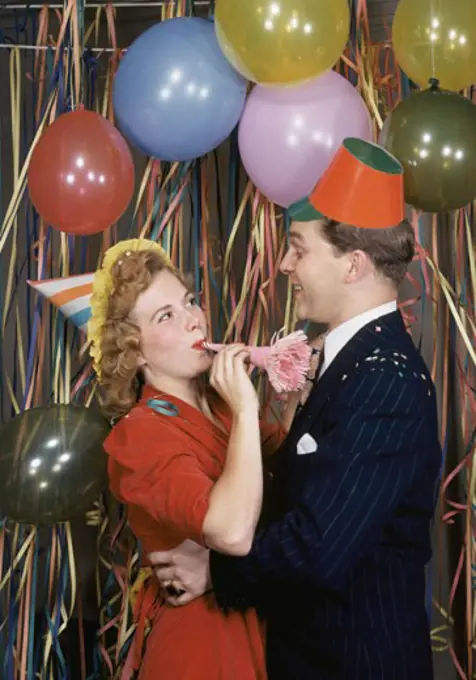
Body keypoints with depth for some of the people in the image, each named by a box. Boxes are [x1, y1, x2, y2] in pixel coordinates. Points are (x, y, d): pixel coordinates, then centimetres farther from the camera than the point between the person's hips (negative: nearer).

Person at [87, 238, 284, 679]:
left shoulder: (218, 402, 1)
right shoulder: (139, 435, -22)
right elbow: (233, 532, -36)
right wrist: (245, 409, -29)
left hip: (258, 621, 7)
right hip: (200, 635, -7)